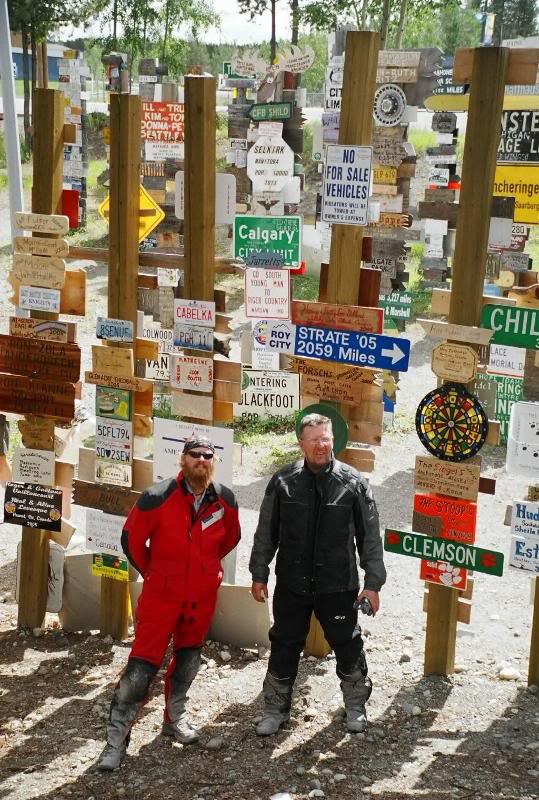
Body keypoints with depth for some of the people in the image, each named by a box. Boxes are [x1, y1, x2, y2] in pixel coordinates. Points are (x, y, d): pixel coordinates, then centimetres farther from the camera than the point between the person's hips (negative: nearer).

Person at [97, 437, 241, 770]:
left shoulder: (225, 501, -4)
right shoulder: (157, 498, -17)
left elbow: (230, 538, 16)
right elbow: (132, 539, -4)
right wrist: (150, 573, 7)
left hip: (204, 594, 4)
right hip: (161, 593, -4)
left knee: (189, 655, 17)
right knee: (143, 663, -6)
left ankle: (175, 717, 36)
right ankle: (117, 737, 2)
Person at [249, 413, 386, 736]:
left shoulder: (353, 483, -4)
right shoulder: (283, 482, -1)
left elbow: (370, 537, -1)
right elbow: (266, 533, 6)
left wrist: (373, 583, -2)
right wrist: (259, 574, 6)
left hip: (338, 586, -1)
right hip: (291, 585, 1)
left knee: (348, 647, 11)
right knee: (284, 648, 11)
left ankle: (356, 706, 33)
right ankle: (277, 709, 28)